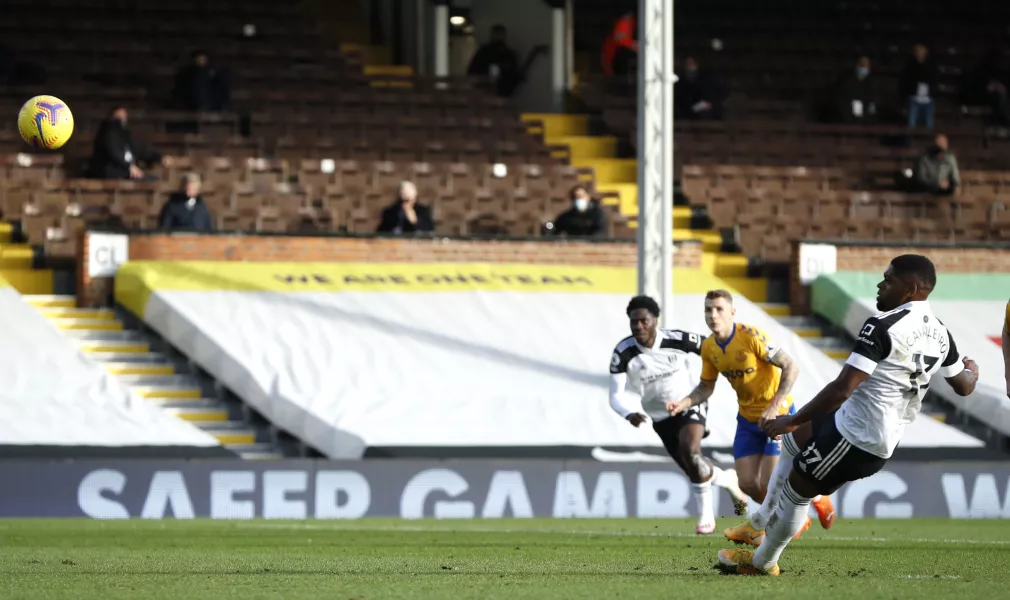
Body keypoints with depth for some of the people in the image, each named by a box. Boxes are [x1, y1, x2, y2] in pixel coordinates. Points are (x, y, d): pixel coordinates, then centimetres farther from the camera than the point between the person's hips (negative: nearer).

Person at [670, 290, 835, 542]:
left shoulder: (751, 337, -24)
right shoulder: (709, 348, -3)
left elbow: (791, 367, -23)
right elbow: (706, 388, 10)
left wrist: (774, 406, -30)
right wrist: (683, 404, -10)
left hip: (778, 414, -7)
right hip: (748, 418, 7)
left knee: (769, 485, -13)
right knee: (748, 484, 0)